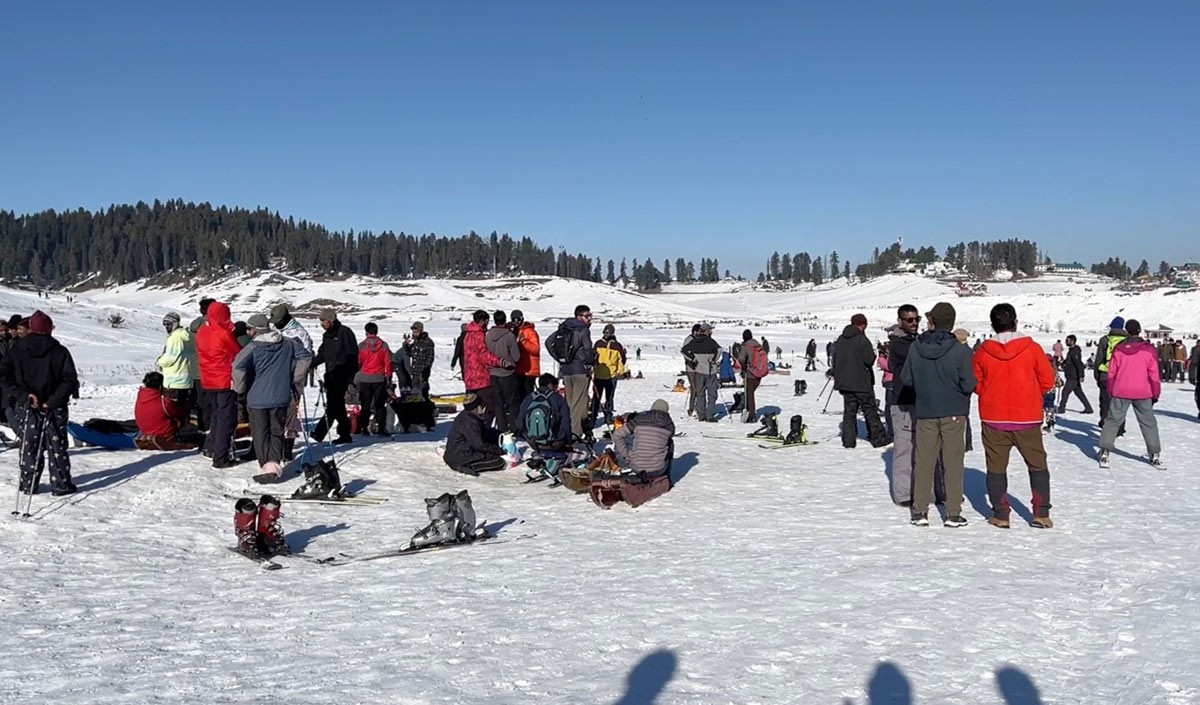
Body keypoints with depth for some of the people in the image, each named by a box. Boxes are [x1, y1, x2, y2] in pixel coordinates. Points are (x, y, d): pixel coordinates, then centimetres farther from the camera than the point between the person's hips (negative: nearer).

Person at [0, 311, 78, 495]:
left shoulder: (17, 350, -1)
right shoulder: (59, 351, -9)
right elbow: (70, 379, -17)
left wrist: (24, 394, -11)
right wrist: (54, 400, -14)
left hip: (29, 406, 2)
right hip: (55, 407, -2)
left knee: (29, 446, 12)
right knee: (57, 446, 4)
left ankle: (28, 484, 16)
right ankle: (61, 484, 7)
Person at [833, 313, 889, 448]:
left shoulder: (840, 340, 8)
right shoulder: (862, 339, -14)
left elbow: (835, 360, 13)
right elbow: (869, 360, -17)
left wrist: (837, 377, 20)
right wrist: (873, 355, 5)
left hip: (844, 382, 6)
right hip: (861, 382, -6)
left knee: (849, 411, 9)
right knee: (870, 411, 4)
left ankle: (848, 440, 6)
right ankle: (878, 438, 8)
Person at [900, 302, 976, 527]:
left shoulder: (916, 348, -6)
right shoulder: (961, 350, -14)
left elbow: (906, 379, 1)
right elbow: (969, 384, -13)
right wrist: (954, 385, 8)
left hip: (925, 413, 2)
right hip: (954, 413, -2)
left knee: (924, 462, 10)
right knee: (953, 463, 6)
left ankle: (920, 511, 12)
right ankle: (953, 513, 9)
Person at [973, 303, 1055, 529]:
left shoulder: (982, 352, -4)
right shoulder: (1032, 348, -6)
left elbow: (976, 384, 2)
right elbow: (1047, 381, -1)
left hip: (993, 419, 1)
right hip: (1027, 419, 0)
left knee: (996, 468, 9)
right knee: (1038, 466, 13)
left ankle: (1000, 515, 10)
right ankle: (1041, 514, 12)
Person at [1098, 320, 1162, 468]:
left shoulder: (1118, 349, -2)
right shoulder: (1148, 349, -5)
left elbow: (1111, 373, 3)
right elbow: (1153, 374, -2)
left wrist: (1110, 392, 12)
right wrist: (1156, 393, 7)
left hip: (1120, 392, 0)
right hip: (1143, 393, 0)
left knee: (1112, 420, 6)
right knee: (1148, 422, 12)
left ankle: (1105, 452, -1)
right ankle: (1155, 454, 12)